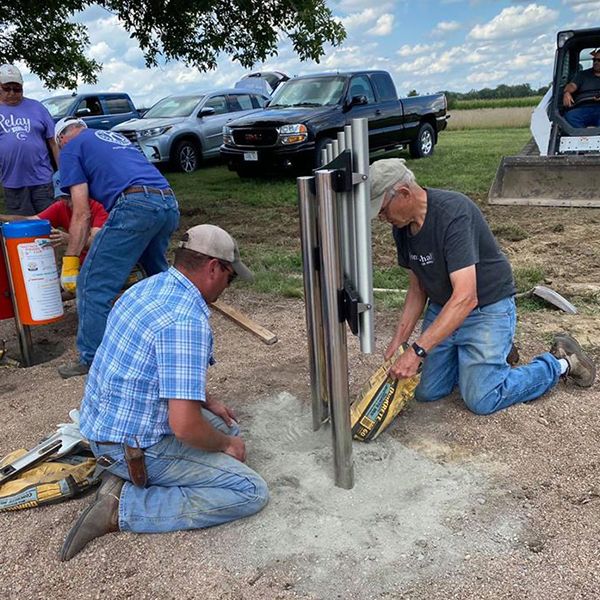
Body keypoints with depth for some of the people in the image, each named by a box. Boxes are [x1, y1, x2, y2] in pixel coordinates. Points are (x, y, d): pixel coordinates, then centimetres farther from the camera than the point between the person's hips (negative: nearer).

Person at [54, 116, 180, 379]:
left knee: (93, 285, -1)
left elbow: (81, 212, 4)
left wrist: (70, 260, 7)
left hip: (135, 206, -8)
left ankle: (91, 360, 3)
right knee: (158, 275, 27)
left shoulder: (71, 148, 14)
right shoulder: (116, 137, 35)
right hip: (170, 204, 8)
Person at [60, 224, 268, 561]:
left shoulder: (149, 287, 3)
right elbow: (185, 426, -29)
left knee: (227, 429, 21)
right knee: (251, 492, -9)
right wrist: (226, 445, -10)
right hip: (135, 446, -10)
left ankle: (125, 475, 10)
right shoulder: (187, 322, -27)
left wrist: (206, 401, 18)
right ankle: (124, 507, -8)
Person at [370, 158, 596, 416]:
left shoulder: (453, 213, -31)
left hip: (487, 309, -7)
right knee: (427, 392, 5)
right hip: (441, 308, 7)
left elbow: (465, 298, -37)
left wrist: (417, 351, -39)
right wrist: (399, 340, -7)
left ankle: (561, 363, 14)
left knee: (481, 400, -7)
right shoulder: (402, 228, -6)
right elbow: (417, 289, 4)